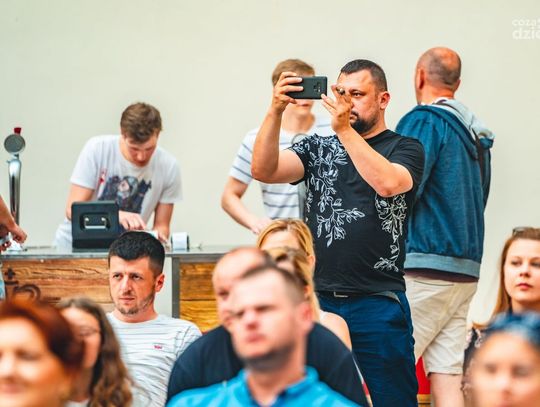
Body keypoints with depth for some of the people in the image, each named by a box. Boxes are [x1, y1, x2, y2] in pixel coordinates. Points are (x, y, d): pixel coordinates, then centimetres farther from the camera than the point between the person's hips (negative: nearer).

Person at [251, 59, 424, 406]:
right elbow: (263, 170, -2)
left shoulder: (405, 149, 4)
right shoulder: (319, 149, 13)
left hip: (379, 304, -3)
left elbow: (387, 183, -19)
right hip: (320, 300, 3)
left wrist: (345, 130, -18)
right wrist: (275, 111, -13)